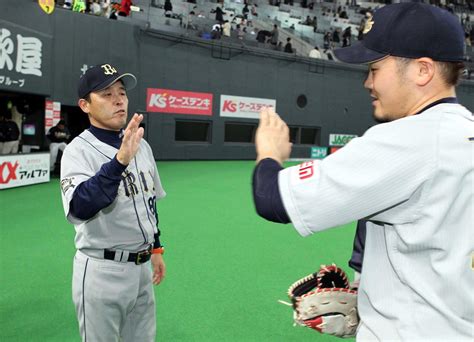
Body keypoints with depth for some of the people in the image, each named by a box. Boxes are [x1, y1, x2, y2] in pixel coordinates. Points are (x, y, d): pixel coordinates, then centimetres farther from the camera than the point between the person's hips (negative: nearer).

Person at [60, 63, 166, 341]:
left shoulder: (141, 145, 6)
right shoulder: (79, 150, -16)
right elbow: (80, 208, -34)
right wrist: (120, 160, -43)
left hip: (142, 267, 6)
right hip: (102, 271, -6)